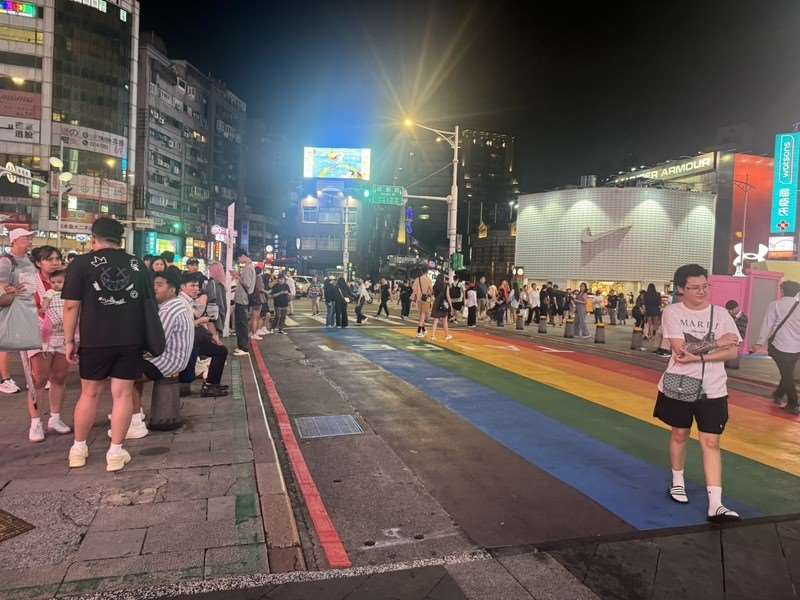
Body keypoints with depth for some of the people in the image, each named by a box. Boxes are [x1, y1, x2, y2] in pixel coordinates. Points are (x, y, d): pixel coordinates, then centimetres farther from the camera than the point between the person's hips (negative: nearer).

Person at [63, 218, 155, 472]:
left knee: (90, 393, 13)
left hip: (95, 340, -1)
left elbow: (71, 305, -4)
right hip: (131, 339, 1)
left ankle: (79, 449, 25)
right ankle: (116, 452, 8)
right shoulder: (138, 265, 9)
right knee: (123, 394, 4)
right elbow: (149, 304, 12)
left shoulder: (81, 263, 0)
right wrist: (147, 337, 21)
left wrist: (69, 339, 4)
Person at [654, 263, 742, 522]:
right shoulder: (672, 312, -7)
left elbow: (733, 352, -9)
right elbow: (680, 349, -17)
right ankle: (677, 482, 36)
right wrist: (715, 343, -16)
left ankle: (715, 504, -1)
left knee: (711, 442, -1)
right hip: (678, 386, -1)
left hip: (712, 390, 1)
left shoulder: (720, 314, -1)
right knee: (679, 435, 14)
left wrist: (698, 356, -21)